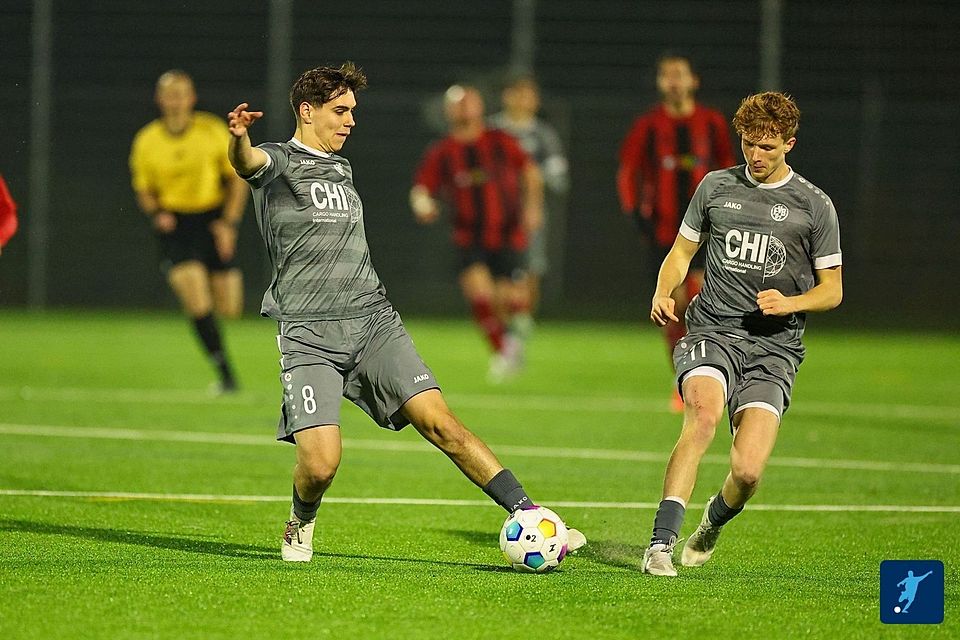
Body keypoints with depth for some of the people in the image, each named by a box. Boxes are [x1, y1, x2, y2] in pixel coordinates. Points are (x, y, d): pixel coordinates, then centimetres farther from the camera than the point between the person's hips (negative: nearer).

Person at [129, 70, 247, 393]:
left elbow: (238, 178, 2)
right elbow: (144, 190, 10)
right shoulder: (147, 142, -1)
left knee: (229, 308, 0)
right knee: (197, 303, -17)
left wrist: (229, 223, -7)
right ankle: (225, 372, -7)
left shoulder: (214, 131, -4)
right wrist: (156, 213, -11)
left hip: (213, 219, 0)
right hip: (174, 225, 0)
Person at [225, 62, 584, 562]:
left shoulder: (342, 170, 22)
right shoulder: (277, 161, 1)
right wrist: (239, 139, -48)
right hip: (309, 334, -5)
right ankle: (300, 529, 17)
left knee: (439, 422, -10)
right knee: (319, 464, -16)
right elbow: (248, 163, -24)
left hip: (373, 321, 5)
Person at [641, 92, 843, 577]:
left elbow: (832, 289, 11)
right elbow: (682, 251, 21)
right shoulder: (717, 187, 11)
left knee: (747, 472, -15)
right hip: (712, 332, 1)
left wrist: (790, 303, -9)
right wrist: (663, 292, 0)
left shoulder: (813, 205, 6)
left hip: (774, 348, -1)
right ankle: (662, 542, -34)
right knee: (705, 412, -33)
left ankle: (713, 522, 23)